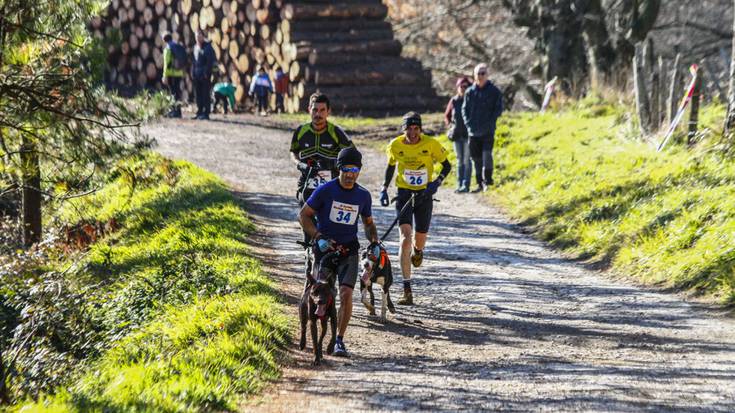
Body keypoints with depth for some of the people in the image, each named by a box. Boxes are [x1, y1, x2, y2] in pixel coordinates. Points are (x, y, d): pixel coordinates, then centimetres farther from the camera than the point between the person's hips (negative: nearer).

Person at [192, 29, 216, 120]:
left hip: (205, 75, -7)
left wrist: (206, 73, -16)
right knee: (198, 95, 9)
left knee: (206, 94, -5)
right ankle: (199, 112, 15)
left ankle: (206, 113, -4)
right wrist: (193, 72, 10)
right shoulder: (196, 47, 15)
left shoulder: (207, 47, -7)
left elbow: (210, 61, -12)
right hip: (196, 75, 7)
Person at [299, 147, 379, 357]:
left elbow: (368, 223, 17)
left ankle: (340, 340, -8)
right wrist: (318, 237, -17)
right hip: (325, 247, -1)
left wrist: (374, 242, -1)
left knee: (346, 294, -16)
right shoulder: (325, 190, -9)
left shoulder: (363, 195, 1)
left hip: (348, 250, 1)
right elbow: (304, 215, -5)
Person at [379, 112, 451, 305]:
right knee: (406, 237, -16)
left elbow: (447, 166, -1)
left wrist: (437, 182, -18)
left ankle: (418, 250, 53)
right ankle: (407, 290, -17)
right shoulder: (395, 145, -7)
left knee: (420, 239, 8)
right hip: (404, 194, 0)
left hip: (424, 195, 0)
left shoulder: (431, 144, -12)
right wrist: (384, 188, 2)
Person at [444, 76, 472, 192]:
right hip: (457, 135, 4)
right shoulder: (453, 101, 5)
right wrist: (450, 125, 3)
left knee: (467, 160, -5)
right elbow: (447, 116, 18)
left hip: (468, 135, -4)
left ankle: (466, 185, -5)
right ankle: (459, 185, 14)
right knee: (460, 161, 9)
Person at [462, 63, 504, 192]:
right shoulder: (470, 92, 9)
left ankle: (488, 179, -7)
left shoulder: (494, 91, 1)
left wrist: (489, 122, -12)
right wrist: (468, 122, -2)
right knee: (476, 158, 8)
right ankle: (480, 183, 16)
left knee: (487, 154, -20)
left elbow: (498, 109, -2)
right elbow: (465, 109, 12)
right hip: (473, 131, 4)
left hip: (488, 131, -4)